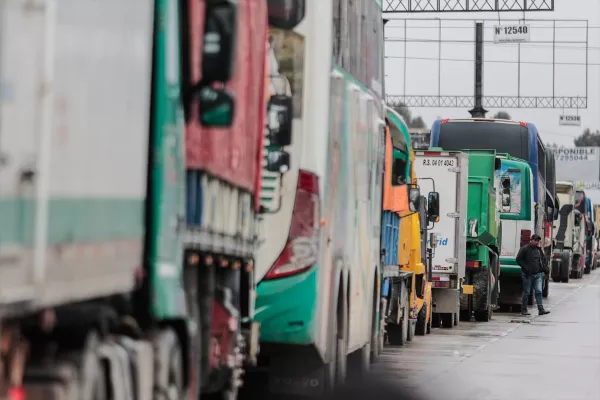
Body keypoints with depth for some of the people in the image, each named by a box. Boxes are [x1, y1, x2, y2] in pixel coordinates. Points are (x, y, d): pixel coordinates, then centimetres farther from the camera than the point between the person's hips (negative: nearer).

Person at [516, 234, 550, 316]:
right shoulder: (524, 249, -3)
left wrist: (545, 268, 11)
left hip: (538, 274, 4)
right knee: (526, 292, 2)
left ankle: (541, 309, -7)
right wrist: (525, 267, -14)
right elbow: (518, 259, -5)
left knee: (539, 291, -4)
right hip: (528, 275, -4)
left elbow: (543, 259, 26)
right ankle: (523, 310, 11)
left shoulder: (539, 249, 15)